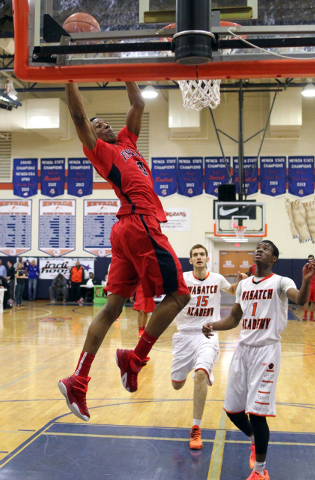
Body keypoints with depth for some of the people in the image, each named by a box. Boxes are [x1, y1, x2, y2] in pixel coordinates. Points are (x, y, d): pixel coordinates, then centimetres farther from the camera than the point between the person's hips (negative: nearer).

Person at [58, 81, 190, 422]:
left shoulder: (125, 144, 27)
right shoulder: (100, 150, 6)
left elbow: (138, 104, 30)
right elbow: (79, 116, -5)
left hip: (129, 228, 8)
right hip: (141, 224, -8)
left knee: (113, 306, 3)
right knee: (177, 294, -5)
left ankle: (78, 381, 3)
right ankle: (135, 359, -2)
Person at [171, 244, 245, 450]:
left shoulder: (217, 279, 1)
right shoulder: (182, 279, -5)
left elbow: (233, 291, 21)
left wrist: (240, 281, 0)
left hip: (208, 335, -1)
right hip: (185, 335, 1)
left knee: (200, 373, -27)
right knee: (177, 384, 8)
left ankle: (196, 429, -15)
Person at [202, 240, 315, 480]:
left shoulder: (280, 282, -6)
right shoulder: (243, 284, 12)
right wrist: (213, 326, -2)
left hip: (267, 350, -6)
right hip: (243, 349, 6)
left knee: (256, 411, -10)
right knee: (232, 409, 10)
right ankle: (257, 442, 40)